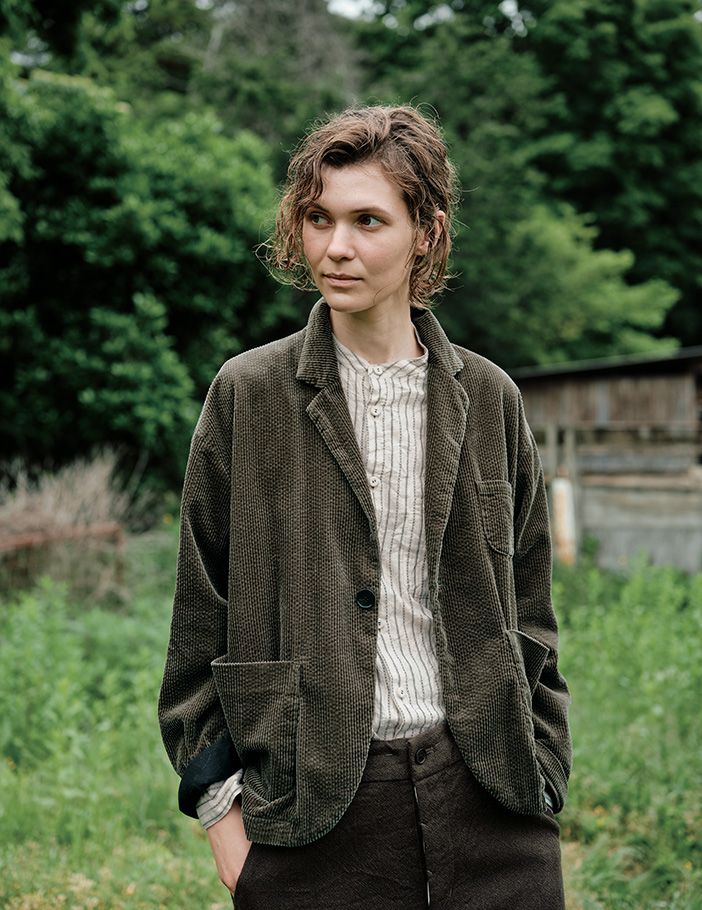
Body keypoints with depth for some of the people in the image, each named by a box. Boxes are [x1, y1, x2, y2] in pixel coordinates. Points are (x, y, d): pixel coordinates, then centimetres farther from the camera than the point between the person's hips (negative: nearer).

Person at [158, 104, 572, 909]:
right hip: (317, 799, -1)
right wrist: (220, 801, -1)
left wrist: (541, 780, 6)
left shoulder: (487, 398, 7)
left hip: (484, 794, 2)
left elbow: (527, 610, 12)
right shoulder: (249, 394, 1)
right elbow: (201, 619, 2)